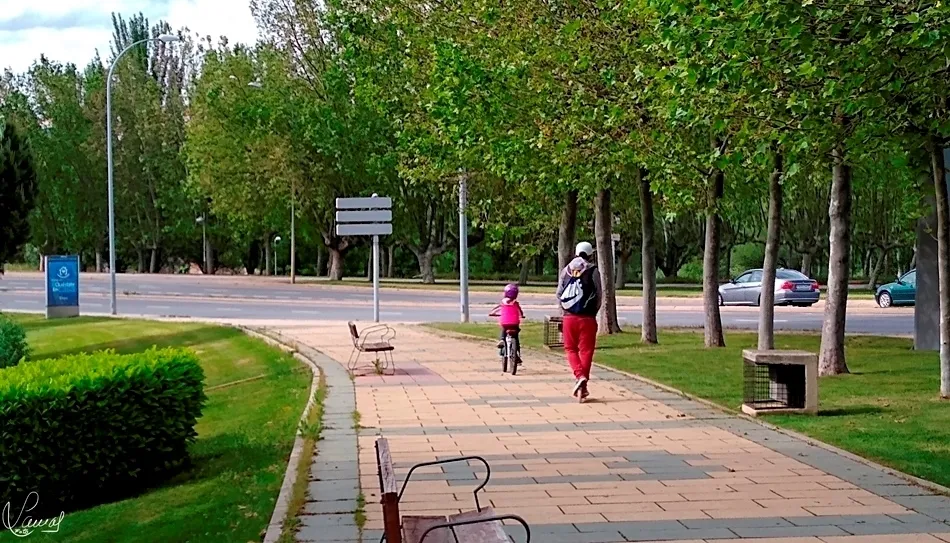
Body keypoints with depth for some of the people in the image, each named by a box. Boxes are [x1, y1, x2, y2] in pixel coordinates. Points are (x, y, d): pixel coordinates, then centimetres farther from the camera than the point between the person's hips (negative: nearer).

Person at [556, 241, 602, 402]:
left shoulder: (565, 271, 6)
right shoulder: (593, 271, -3)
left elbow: (559, 294, 5)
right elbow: (599, 295, -3)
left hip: (569, 317, 2)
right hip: (587, 318, -2)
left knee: (571, 348, 14)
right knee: (586, 351, 4)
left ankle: (579, 376, -9)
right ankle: (582, 387, 4)